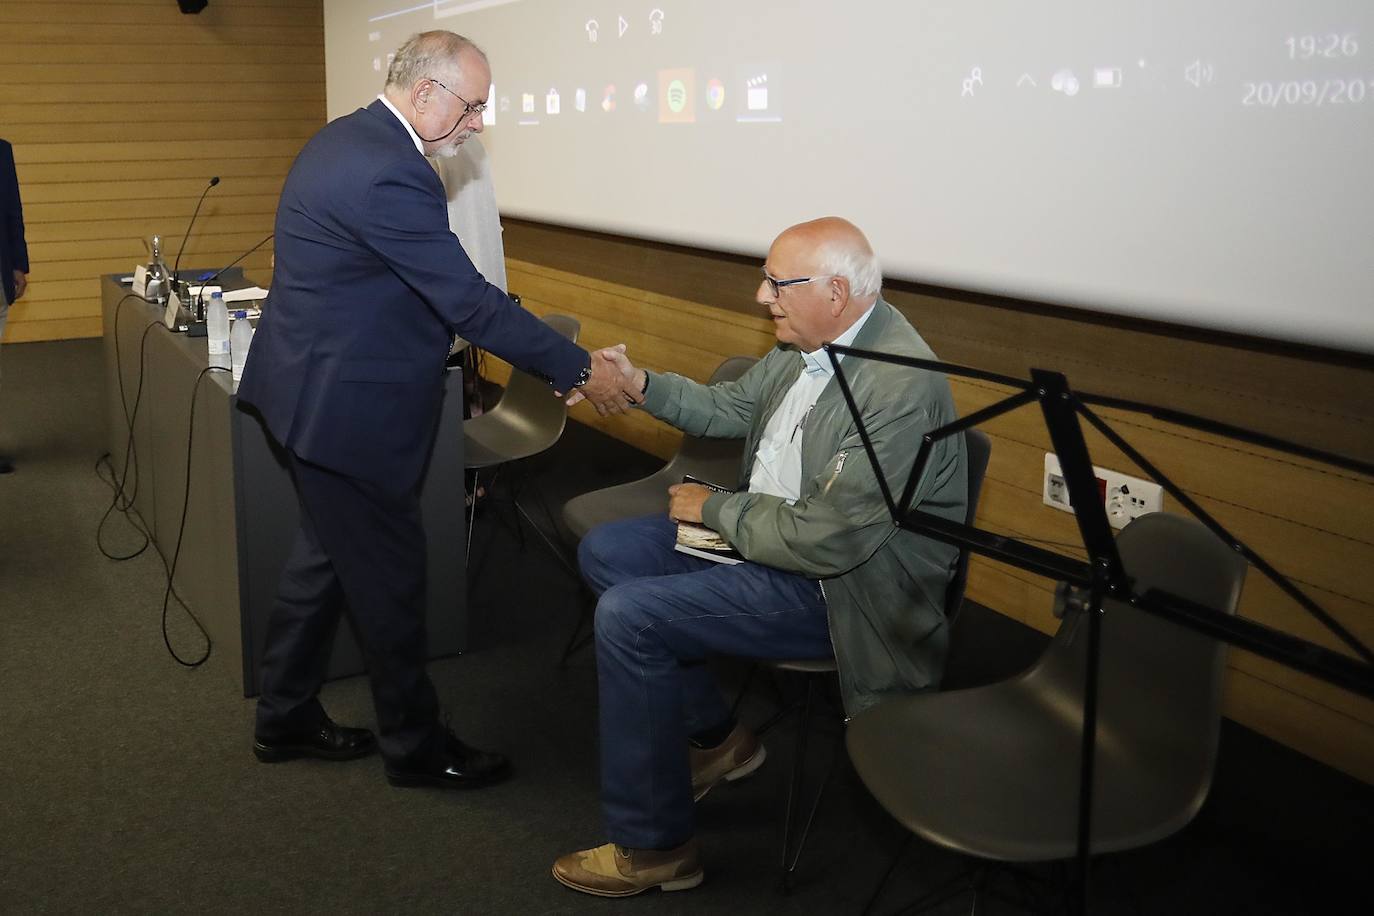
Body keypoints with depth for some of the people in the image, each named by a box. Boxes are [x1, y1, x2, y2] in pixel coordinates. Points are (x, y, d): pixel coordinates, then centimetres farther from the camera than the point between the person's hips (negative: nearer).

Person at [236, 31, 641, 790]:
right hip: (345, 408, -10)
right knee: (388, 576, 4)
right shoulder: (391, 173, -25)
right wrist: (578, 371, -17)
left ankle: (285, 718, 34)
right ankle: (414, 746, 21)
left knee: (327, 552, 20)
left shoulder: (344, 139, 8)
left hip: (312, 387, 10)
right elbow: (470, 302, -25)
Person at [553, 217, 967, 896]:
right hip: (766, 529, 10)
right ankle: (713, 739, 20)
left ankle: (654, 846, -1)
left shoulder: (902, 387, -29)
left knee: (627, 616, -19)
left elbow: (826, 541, -29)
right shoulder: (805, 343, -1)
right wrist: (641, 383, 0)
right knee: (603, 552, 9)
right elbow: (732, 408, 16)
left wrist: (713, 508, -15)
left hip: (838, 588, -10)